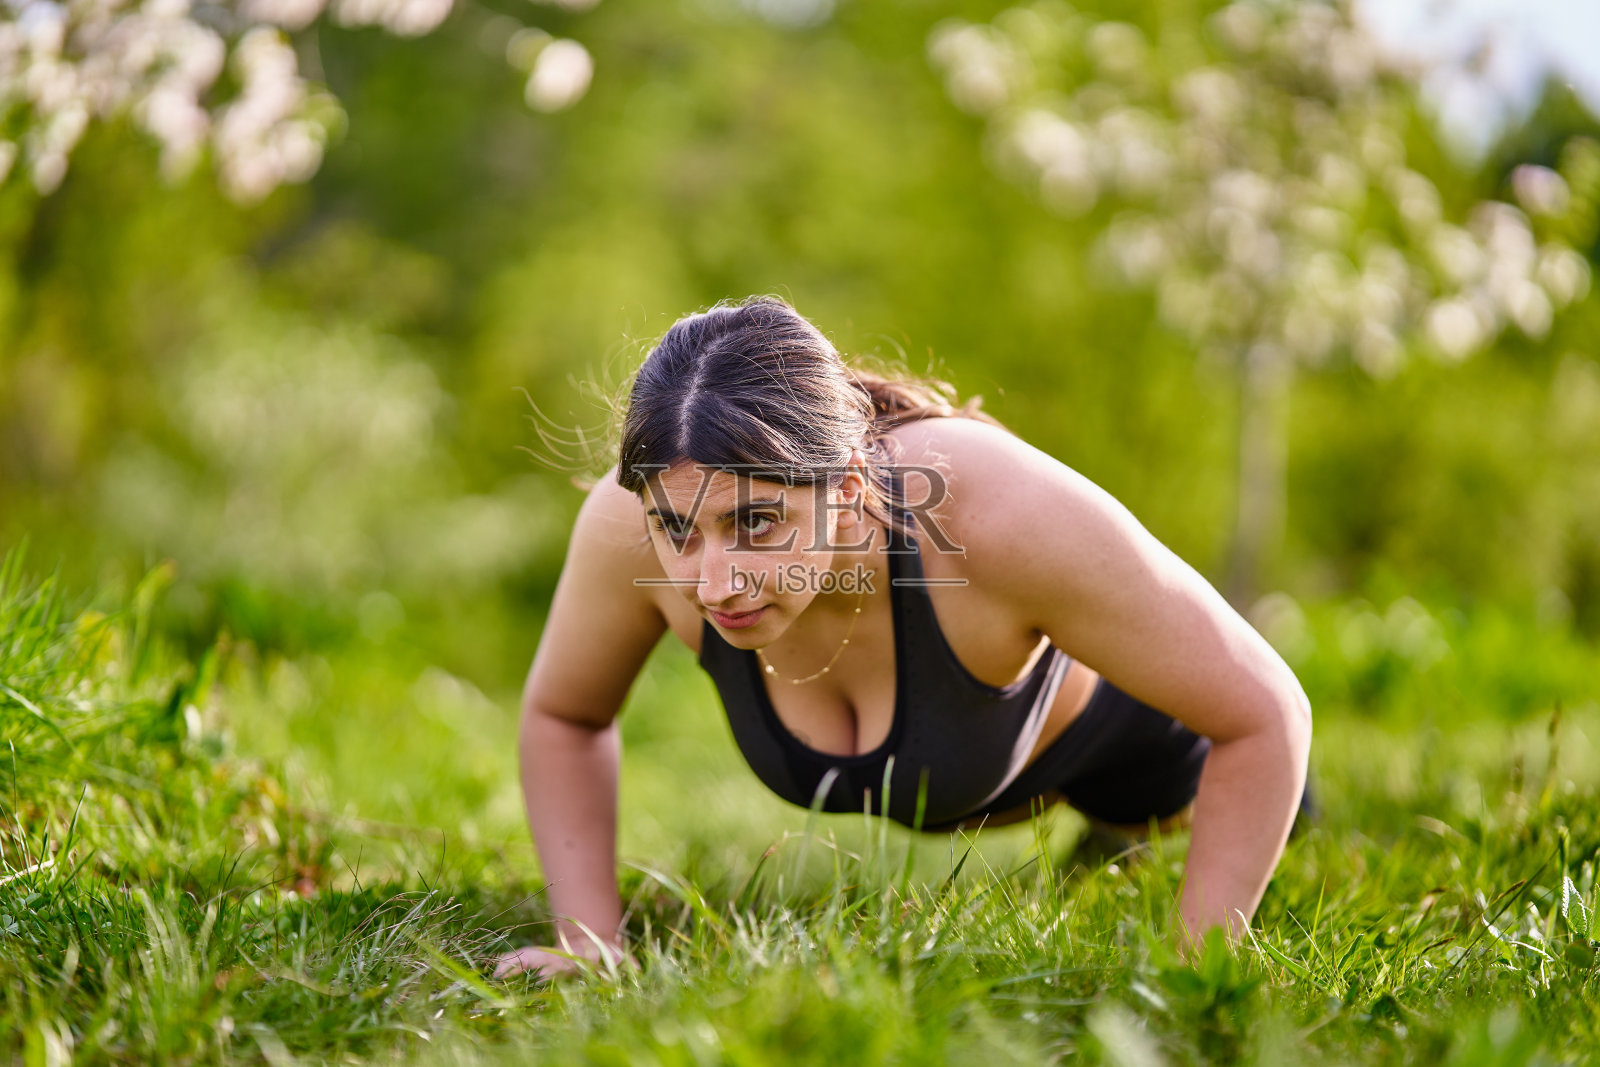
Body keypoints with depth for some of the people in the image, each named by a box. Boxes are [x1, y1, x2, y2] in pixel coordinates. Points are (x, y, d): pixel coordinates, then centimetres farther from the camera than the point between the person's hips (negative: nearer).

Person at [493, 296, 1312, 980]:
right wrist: (590, 941, -24)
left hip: (1086, 703, -3)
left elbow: (1266, 714, -36)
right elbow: (561, 715, -16)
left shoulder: (997, 512, -49)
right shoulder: (629, 523, -39)